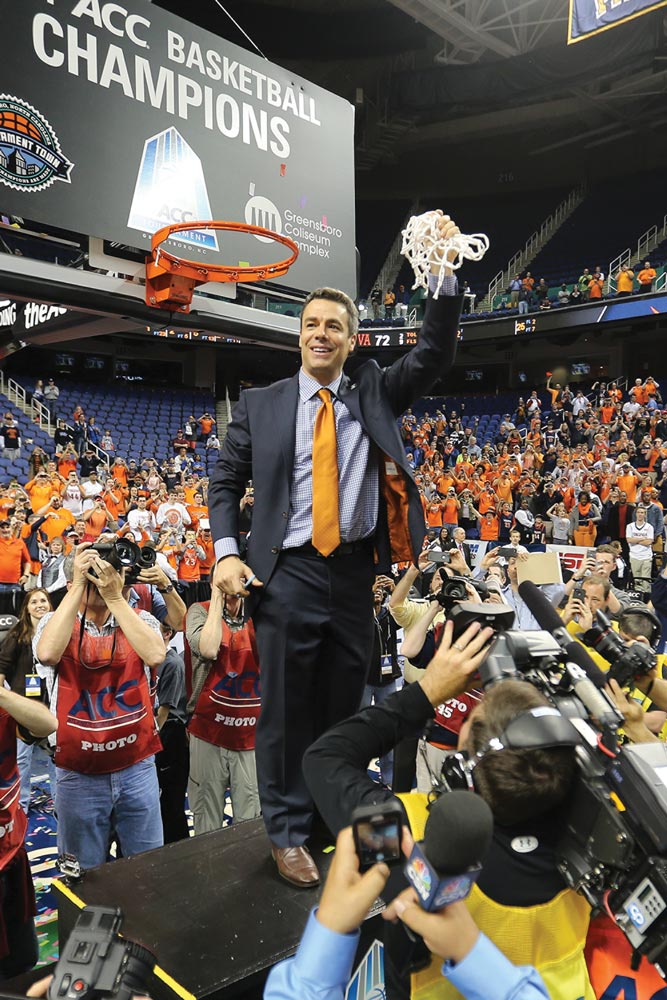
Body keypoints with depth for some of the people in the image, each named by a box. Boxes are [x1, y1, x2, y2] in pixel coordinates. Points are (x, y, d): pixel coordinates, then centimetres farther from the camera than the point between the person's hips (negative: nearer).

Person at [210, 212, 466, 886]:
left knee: (343, 704, 16)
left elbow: (432, 358, -4)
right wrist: (227, 552, -8)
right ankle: (287, 832, 27)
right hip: (287, 573, -1)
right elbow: (225, 482, 6)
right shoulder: (260, 405, 5)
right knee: (285, 711, 7)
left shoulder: (374, 393, 8)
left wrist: (444, 273, -15)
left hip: (355, 573, 2)